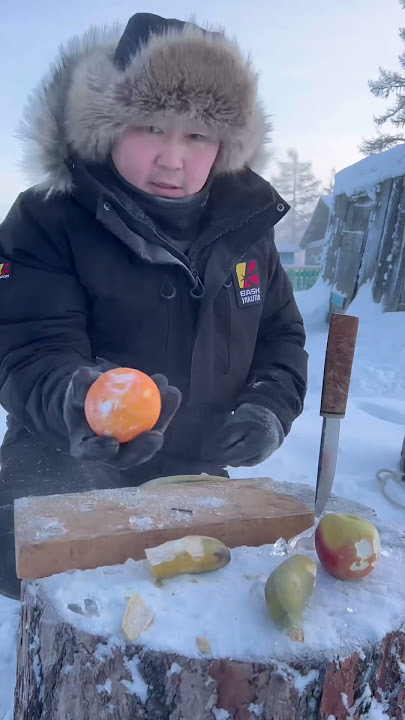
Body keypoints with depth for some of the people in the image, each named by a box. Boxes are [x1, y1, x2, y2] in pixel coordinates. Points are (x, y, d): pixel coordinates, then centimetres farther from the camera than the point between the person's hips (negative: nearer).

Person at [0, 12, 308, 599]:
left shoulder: (246, 224, -1)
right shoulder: (47, 220, -13)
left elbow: (281, 334, 9)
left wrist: (272, 408, -9)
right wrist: (75, 396, -43)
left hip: (195, 484, 4)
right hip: (64, 486, -3)